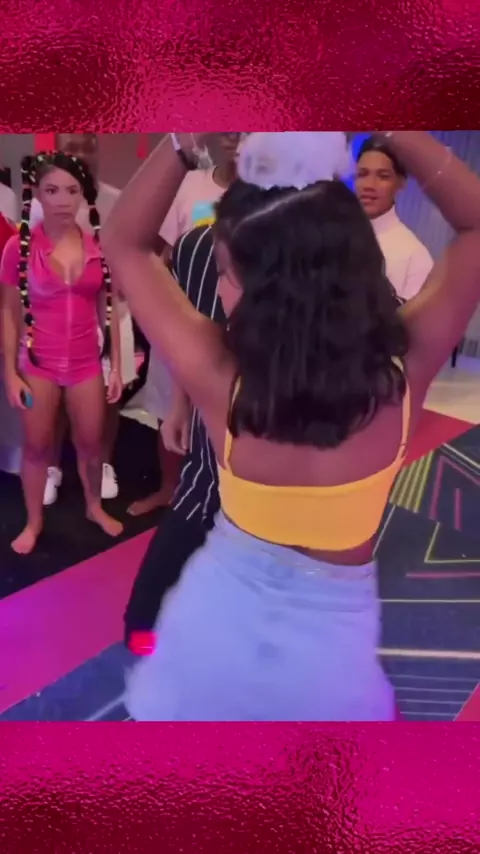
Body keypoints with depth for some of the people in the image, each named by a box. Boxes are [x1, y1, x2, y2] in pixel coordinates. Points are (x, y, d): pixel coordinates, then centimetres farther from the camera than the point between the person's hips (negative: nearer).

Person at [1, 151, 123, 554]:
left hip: (86, 362, 2)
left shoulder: (99, 245, -4)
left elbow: (110, 309, 3)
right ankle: (34, 521, 29)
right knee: (37, 446, 11)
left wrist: (116, 366, 3)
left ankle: (95, 507, 37)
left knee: (91, 443, 14)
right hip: (38, 363, -2)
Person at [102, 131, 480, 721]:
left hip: (218, 620, 0)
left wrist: (186, 141, -20)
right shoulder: (403, 369, -22)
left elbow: (122, 242, -12)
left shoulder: (218, 377, -26)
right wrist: (391, 131, -18)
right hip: (332, 639, 1)